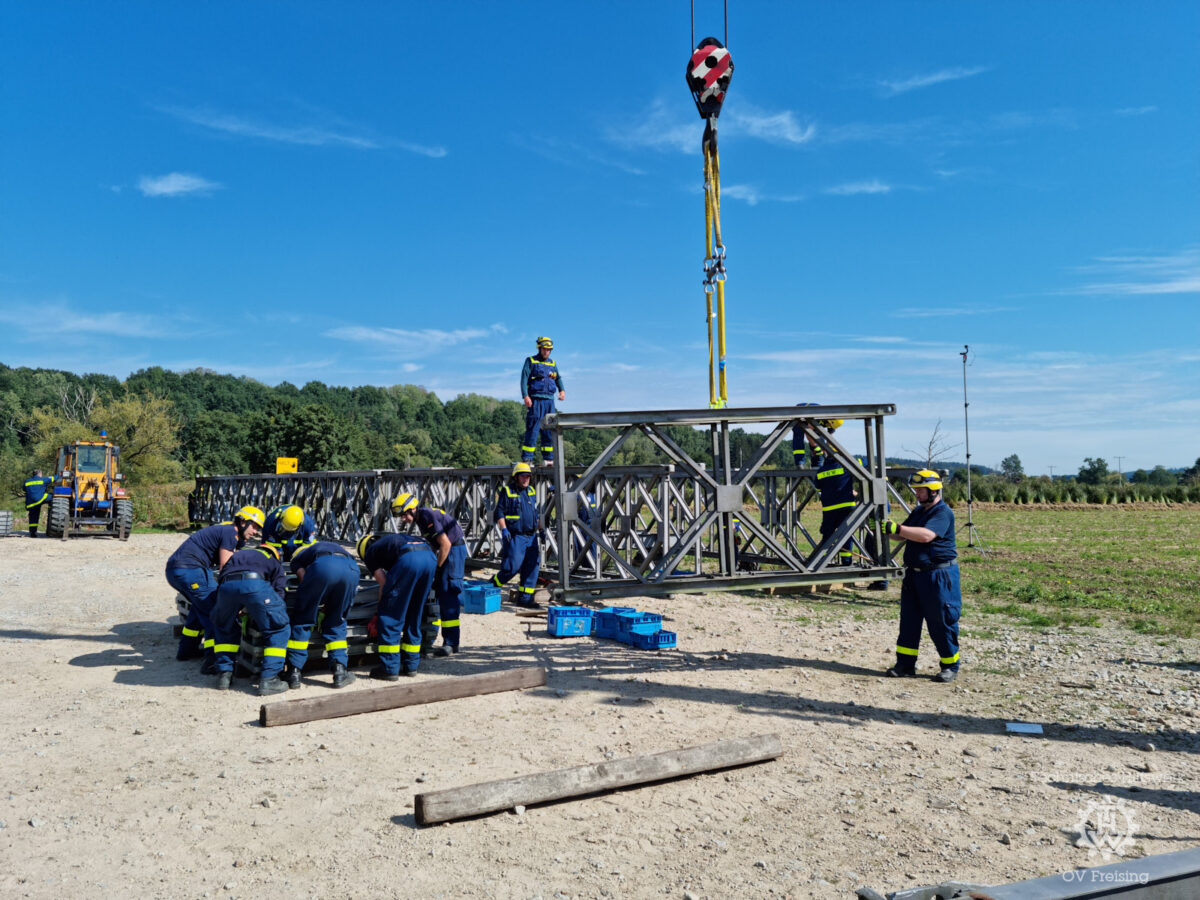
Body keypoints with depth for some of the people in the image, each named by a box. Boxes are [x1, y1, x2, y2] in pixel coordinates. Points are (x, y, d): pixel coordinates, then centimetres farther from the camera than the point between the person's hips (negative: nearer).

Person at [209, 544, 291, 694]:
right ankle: (268, 680, 7)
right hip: (255, 583, -3)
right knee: (279, 629, 14)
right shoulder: (275, 562, 35)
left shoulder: (236, 555, 45)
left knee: (225, 628, 32)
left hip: (227, 585, 3)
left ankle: (224, 675, 27)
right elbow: (278, 591, 18)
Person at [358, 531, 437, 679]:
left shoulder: (369, 552, 24)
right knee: (414, 617, 19)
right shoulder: (389, 540, 41)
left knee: (390, 618, 6)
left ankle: (389, 669, 8)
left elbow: (383, 583, 16)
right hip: (430, 557, 7)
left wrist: (378, 613, 29)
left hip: (408, 559, -6)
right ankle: (410, 665, 26)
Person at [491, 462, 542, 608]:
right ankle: (492, 586, 10)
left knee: (532, 567, 2)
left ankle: (525, 599, 8)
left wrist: (540, 529, 21)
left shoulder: (531, 492, 17)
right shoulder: (506, 491, -4)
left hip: (531, 537, 7)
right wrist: (504, 529, -17)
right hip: (515, 536, -7)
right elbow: (499, 513, -7)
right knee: (513, 566, -12)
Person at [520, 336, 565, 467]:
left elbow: (558, 378, 26)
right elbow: (524, 379, -4)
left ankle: (548, 459, 11)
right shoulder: (530, 361, 4)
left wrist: (562, 390, 6)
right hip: (535, 400, -5)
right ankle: (526, 459, -8)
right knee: (532, 430, -9)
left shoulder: (552, 363, 18)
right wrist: (525, 396, -16)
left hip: (549, 400, 5)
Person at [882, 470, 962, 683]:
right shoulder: (918, 511, 16)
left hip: (938, 575, -8)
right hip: (914, 573, 8)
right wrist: (885, 529, -1)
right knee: (909, 619, 7)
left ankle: (950, 666, 15)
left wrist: (896, 528, -35)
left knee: (941, 622, 0)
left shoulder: (943, 513, -12)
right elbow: (903, 536, 18)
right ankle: (905, 665, 13)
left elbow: (926, 535, -28)